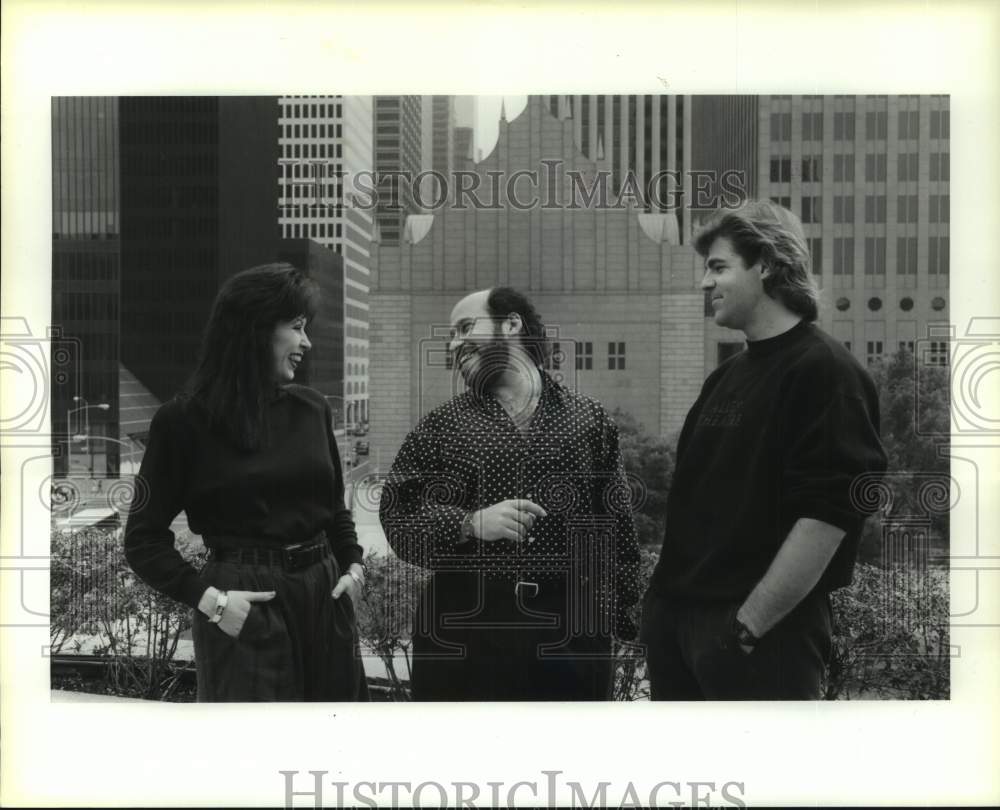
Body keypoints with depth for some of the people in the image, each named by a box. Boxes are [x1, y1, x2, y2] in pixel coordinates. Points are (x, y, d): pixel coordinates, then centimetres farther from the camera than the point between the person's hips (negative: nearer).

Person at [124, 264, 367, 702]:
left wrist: (352, 564, 1)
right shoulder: (183, 420, -8)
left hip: (325, 597, 5)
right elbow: (144, 539, -5)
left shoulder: (312, 408, 6)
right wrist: (207, 597, -16)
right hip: (243, 605, -5)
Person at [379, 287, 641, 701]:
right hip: (461, 631, 0)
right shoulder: (442, 426, 7)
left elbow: (617, 527, 6)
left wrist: (622, 613, -2)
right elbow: (396, 517, 0)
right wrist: (469, 523, -16)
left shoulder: (589, 419, 8)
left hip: (570, 632, 0)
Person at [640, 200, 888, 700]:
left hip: (760, 633, -8)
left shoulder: (825, 372, -10)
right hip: (676, 620, 8)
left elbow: (827, 516, -18)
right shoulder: (727, 376, 16)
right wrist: (664, 594, 11)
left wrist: (748, 626, -19)